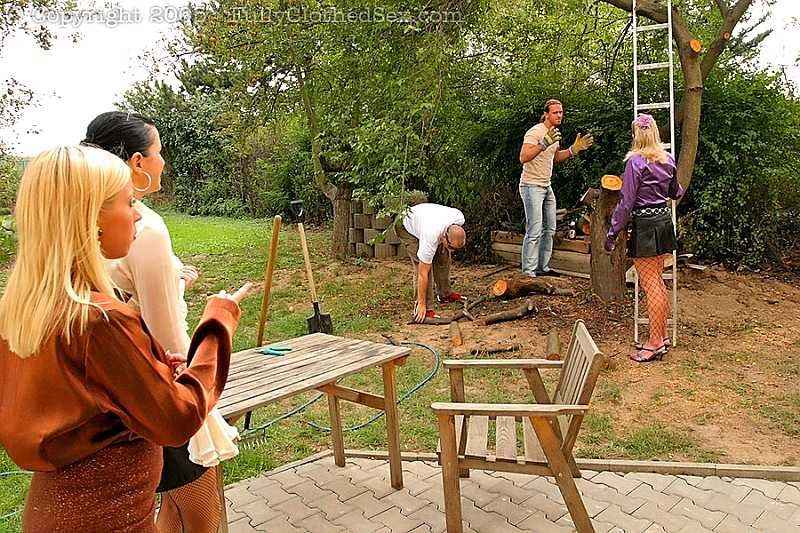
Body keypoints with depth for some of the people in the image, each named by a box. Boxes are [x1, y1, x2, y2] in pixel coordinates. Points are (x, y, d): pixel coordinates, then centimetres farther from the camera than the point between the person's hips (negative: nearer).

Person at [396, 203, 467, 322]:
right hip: (408, 228, -7)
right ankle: (426, 309, -11)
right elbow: (423, 274, -35)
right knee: (421, 267, -18)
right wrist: (421, 304, -30)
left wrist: (446, 245, -4)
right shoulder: (430, 240, -43)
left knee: (443, 257, 6)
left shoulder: (460, 218, -30)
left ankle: (445, 294, 25)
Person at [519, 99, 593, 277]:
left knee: (549, 230, 13)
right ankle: (529, 274, -6)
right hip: (532, 186, -9)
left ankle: (543, 268, 22)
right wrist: (544, 144, -38)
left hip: (547, 187, 9)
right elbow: (523, 158, -28)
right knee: (534, 232, -12)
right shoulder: (535, 132, -15)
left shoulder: (554, 133, 12)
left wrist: (574, 149, 11)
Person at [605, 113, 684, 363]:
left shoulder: (636, 161, -15)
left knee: (651, 285, -3)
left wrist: (612, 233, -11)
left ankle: (655, 343, 4)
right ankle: (662, 335, 25)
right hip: (664, 220, 8)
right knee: (658, 281, 16)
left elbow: (626, 202, -17)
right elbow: (675, 193, 22)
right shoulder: (668, 159, 7)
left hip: (645, 225, -8)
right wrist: (679, 192, 46)